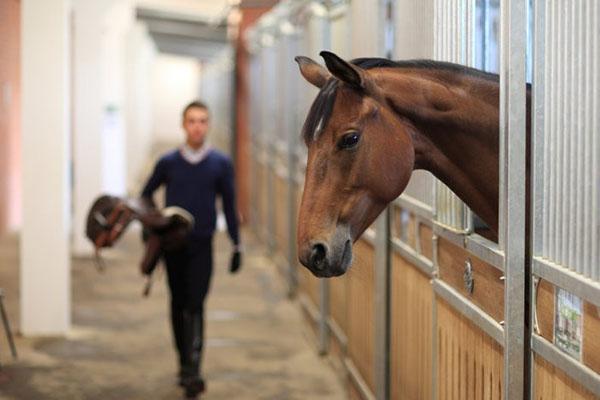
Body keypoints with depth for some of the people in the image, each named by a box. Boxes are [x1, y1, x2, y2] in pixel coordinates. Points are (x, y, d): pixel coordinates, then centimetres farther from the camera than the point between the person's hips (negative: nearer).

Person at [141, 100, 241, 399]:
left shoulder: (221, 164, -1)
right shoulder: (168, 162, 1)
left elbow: (229, 205, 5)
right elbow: (146, 194, 15)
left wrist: (236, 245, 5)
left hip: (202, 245, -2)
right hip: (173, 245, 2)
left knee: (195, 307, -11)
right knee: (178, 304, 10)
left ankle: (192, 371, -14)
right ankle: (185, 363, 24)